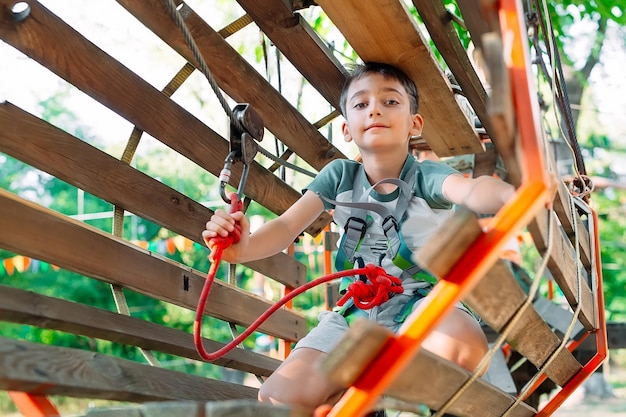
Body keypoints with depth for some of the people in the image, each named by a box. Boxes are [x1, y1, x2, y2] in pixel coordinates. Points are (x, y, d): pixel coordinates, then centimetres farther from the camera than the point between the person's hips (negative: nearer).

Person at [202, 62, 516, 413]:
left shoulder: (427, 176, -9)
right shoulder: (340, 176, 1)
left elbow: (471, 189, -32)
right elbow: (287, 226, -7)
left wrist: (506, 193, -58)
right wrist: (244, 247, -30)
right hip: (358, 311, 2)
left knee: (461, 347, -39)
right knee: (278, 398, -14)